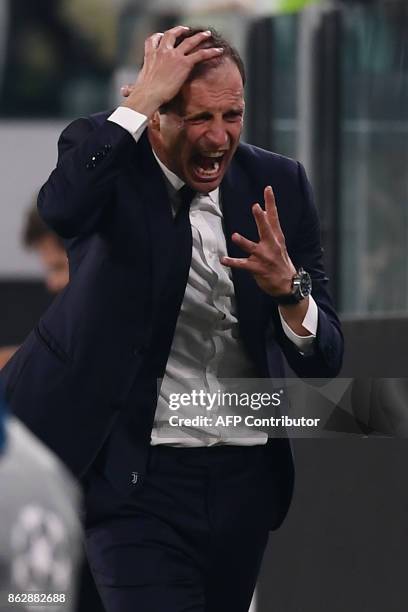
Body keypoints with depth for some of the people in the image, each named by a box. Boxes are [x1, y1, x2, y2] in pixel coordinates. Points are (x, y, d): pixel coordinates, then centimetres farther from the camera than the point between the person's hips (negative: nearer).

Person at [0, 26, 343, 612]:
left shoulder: (278, 184, 0)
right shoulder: (107, 157, -8)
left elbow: (324, 360, -2)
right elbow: (60, 209, -36)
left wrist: (289, 289, -24)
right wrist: (142, 96, -29)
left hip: (244, 477, 5)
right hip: (137, 475, -4)